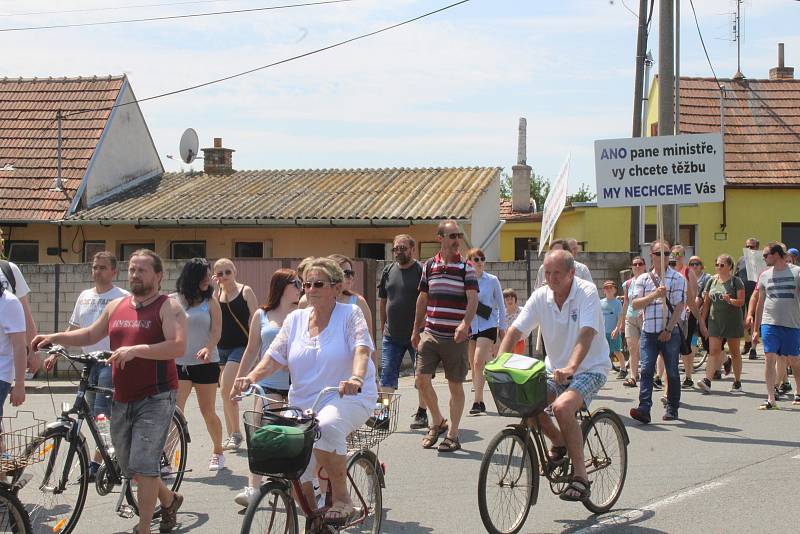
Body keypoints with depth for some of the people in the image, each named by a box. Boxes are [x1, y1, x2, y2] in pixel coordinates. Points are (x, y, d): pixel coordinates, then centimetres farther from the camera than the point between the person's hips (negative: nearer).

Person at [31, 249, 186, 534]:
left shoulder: (169, 307, -7)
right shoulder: (116, 306, 13)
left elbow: (178, 347, -20)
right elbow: (91, 334, 24)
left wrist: (135, 350, -27)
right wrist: (54, 338, 12)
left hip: (155, 398, -7)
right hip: (122, 400, 7)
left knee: (143, 466, -12)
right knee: (128, 466, 16)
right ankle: (170, 500, 39)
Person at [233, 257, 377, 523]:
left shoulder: (350, 314, -1)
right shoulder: (295, 319, 12)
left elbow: (361, 349, -16)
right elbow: (274, 357, 6)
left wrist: (356, 378, -37)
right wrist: (251, 377, -14)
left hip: (349, 397, -5)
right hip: (302, 404, 5)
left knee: (326, 427, -39)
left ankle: (342, 500, -23)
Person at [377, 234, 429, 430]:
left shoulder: (422, 271, -6)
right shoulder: (388, 271, 9)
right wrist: (383, 327, 15)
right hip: (392, 336, 4)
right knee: (387, 376, 1)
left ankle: (422, 413, 16)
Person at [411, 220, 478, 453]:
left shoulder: (466, 268, -2)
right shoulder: (429, 266, 9)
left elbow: (473, 299, -13)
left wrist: (465, 324, -30)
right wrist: (416, 330, 20)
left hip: (455, 337, -3)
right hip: (430, 334, 3)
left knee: (455, 385, 2)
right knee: (422, 379, -4)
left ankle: (452, 434, 12)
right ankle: (437, 422, 18)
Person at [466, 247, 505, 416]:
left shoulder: (492, 280, 1)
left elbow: (500, 305, 8)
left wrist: (502, 327, 7)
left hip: (488, 326, -3)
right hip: (470, 326, 3)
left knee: (478, 362, -17)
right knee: (474, 366, 7)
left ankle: (477, 402, -17)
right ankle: (480, 402, 17)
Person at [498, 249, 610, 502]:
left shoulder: (587, 292, -16)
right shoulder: (541, 296, -2)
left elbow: (586, 334, -30)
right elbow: (515, 331, -6)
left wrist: (570, 367, -45)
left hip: (590, 368, -6)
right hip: (554, 368, 6)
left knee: (562, 407, -31)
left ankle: (581, 476, -20)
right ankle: (559, 443, 12)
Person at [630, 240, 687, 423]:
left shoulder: (678, 279, 2)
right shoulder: (643, 279, 10)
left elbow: (679, 306, -5)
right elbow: (635, 304, 1)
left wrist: (668, 329, -12)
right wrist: (655, 294, -13)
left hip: (670, 333, -2)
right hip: (648, 332, 2)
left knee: (672, 372, 5)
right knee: (646, 370, -10)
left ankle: (672, 409, 18)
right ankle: (644, 409, -17)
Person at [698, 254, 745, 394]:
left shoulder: (736, 281, -3)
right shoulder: (712, 281, 9)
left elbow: (741, 301, -9)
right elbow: (706, 302, 13)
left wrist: (730, 300, -28)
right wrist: (702, 320, 9)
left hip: (732, 321, -3)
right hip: (715, 321, 3)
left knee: (735, 352, 7)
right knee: (714, 352, -7)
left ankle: (737, 382, 17)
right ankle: (707, 380, -17)